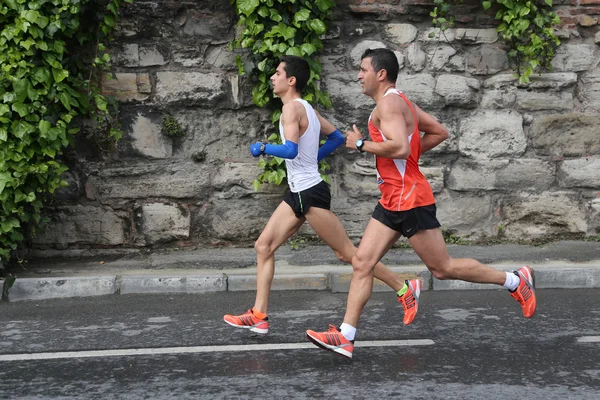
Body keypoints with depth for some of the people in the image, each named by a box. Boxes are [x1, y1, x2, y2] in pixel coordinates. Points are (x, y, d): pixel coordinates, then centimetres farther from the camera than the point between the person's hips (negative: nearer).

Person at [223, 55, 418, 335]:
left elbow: (290, 150, -28)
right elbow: (337, 137, 19)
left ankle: (404, 288, 9)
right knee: (264, 246, 6)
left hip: (310, 193, -10)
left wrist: (262, 147, -14)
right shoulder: (306, 107, 12)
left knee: (347, 253, -2)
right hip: (298, 193, 10)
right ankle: (259, 316, 6)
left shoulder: (292, 107, -15)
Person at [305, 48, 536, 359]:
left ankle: (515, 280, 17)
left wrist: (360, 144, -17)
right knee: (362, 263, 2)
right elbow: (440, 132, 21)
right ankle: (345, 338, 0)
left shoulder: (388, 103, -15)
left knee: (443, 268, 1)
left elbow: (399, 147, -29)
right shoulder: (399, 102, 16)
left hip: (410, 199, -10)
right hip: (393, 201, 10)